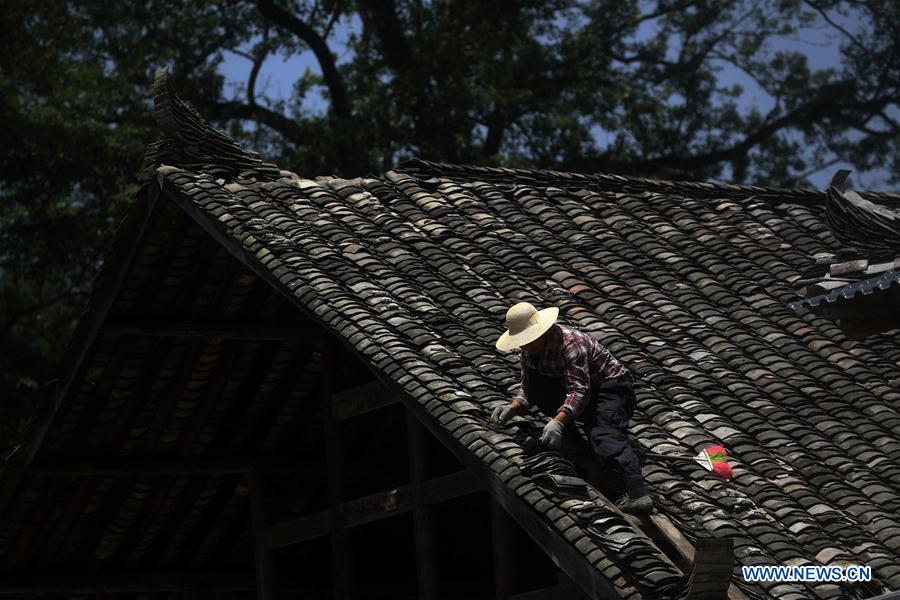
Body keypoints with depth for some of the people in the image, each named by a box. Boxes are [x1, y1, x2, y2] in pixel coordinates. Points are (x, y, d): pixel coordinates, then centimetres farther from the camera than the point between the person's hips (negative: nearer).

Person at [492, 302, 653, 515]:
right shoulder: (530, 350, -1)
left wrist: (557, 422, -46)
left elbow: (580, 391, -35)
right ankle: (568, 435, 2)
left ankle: (637, 494, -50)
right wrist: (514, 407, -15)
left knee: (605, 436, -32)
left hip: (611, 386, -8)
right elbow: (528, 387, 5)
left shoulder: (570, 344, -27)